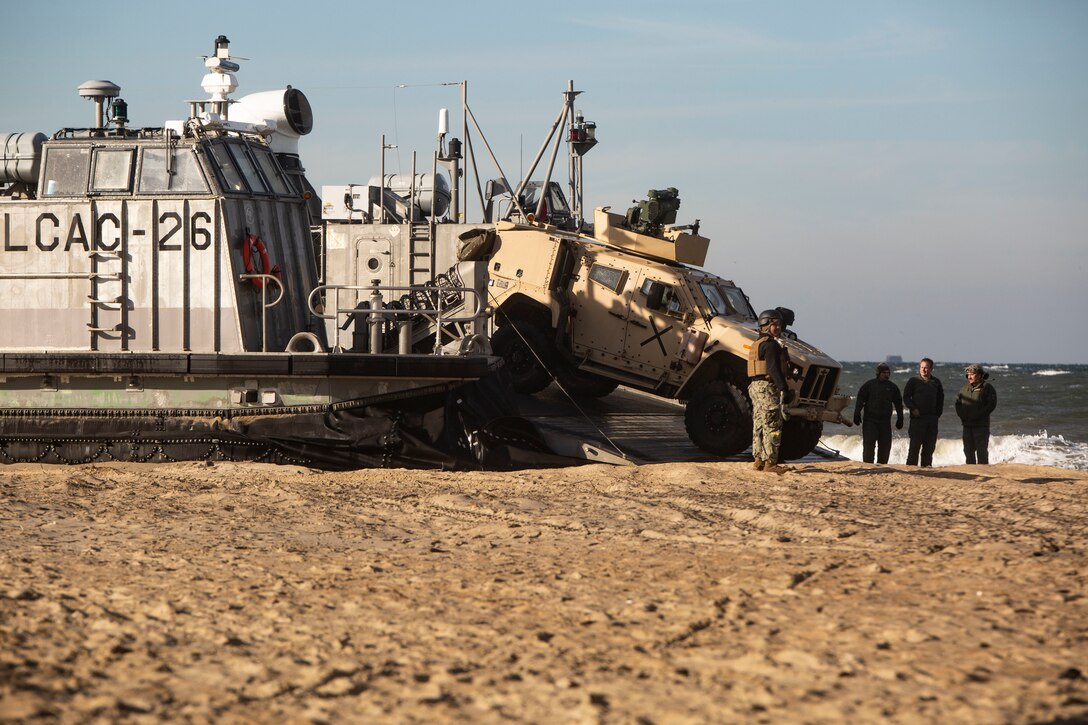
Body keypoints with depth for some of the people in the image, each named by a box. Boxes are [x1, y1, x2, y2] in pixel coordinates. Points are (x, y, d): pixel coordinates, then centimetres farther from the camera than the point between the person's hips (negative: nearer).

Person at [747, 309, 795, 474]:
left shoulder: (756, 345, 19)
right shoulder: (771, 344, -12)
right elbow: (773, 368, -21)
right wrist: (784, 388, -22)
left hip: (755, 386, 10)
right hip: (767, 386, -10)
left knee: (759, 426, 13)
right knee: (772, 426, -9)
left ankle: (758, 460, 15)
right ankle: (770, 462, -11)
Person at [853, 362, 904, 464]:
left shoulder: (893, 387, 11)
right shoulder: (869, 385, 3)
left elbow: (898, 404, 16)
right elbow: (860, 400, 1)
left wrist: (900, 419, 13)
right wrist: (857, 415, -7)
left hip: (885, 421, 3)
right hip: (870, 420, -3)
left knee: (885, 445, 2)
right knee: (868, 444, -9)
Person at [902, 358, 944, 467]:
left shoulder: (936, 382, 12)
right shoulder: (913, 381, 2)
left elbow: (940, 398, 21)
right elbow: (906, 397, 1)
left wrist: (938, 413, 10)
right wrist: (913, 408, -12)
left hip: (932, 418, 4)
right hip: (918, 417, -4)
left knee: (929, 446, 5)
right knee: (915, 445, -5)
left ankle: (926, 466, 10)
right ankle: (911, 466, -3)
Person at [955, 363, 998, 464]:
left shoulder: (987, 388, -3)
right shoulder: (965, 388, 15)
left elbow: (991, 404, -10)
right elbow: (958, 402, 19)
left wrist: (978, 415, -16)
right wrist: (961, 414, 0)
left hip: (981, 425, -6)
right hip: (967, 424, 6)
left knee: (982, 451, -6)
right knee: (968, 451, 8)